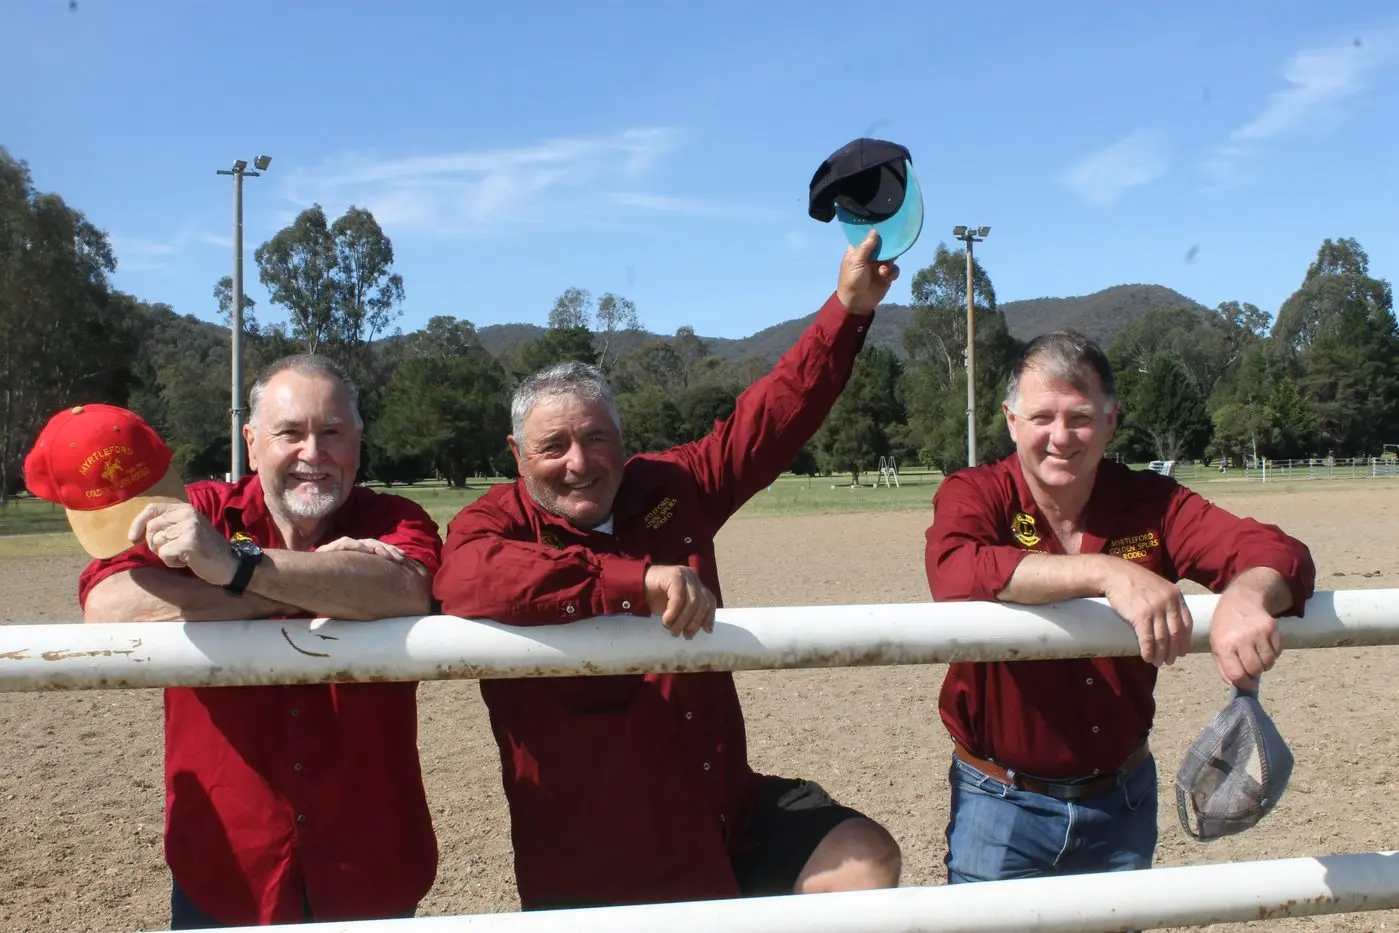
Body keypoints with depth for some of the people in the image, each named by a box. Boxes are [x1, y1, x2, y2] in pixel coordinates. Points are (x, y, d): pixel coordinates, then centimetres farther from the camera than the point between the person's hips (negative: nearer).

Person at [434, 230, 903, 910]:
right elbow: (467, 581, -34)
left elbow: (770, 418, 11)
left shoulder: (671, 489, 5)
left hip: (728, 810, 5)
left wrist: (848, 308, 4)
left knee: (868, 862, -3)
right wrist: (637, 579, -40)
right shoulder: (493, 523, -10)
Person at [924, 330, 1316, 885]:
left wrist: (1247, 594, -39)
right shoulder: (973, 496, -12)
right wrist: (1106, 573, -44)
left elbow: (1277, 551, -15)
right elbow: (955, 575, -34)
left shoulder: (1149, 503, -4)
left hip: (1123, 797, 4)